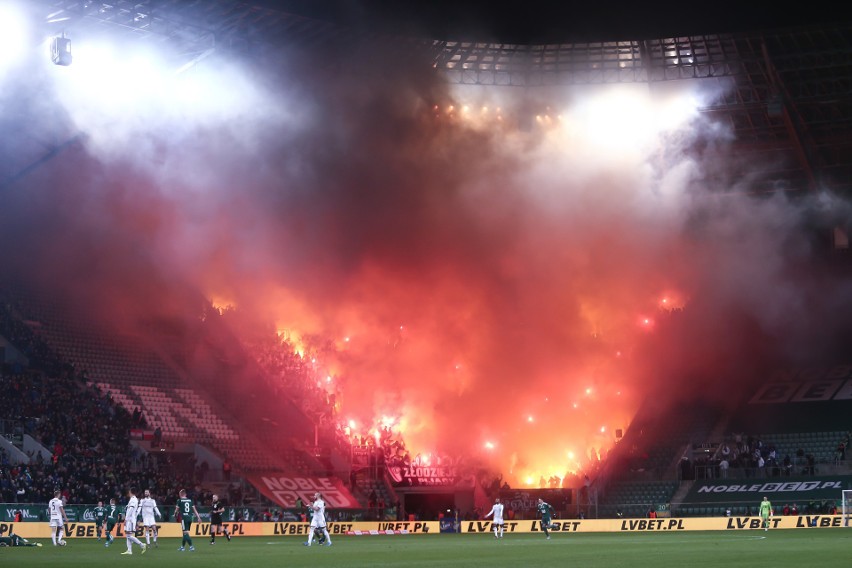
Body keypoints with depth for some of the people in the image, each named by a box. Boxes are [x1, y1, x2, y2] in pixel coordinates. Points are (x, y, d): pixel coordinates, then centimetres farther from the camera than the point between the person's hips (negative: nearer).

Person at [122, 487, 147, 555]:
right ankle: (129, 550, 6)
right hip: (131, 520, 10)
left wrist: (126, 519, -17)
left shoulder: (132, 500, -13)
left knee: (129, 535, -11)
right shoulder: (136, 500, 16)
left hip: (130, 520, -10)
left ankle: (142, 545, -13)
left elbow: (130, 510, -19)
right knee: (128, 535, 8)